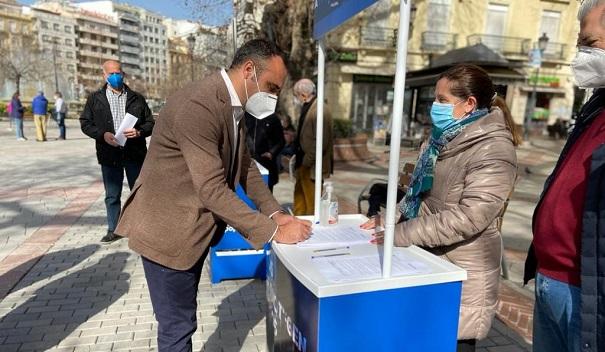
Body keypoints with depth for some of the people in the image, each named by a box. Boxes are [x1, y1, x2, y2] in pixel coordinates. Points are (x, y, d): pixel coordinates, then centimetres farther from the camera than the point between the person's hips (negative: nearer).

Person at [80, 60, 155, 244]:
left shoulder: (137, 98, 7)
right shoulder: (95, 99, 7)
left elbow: (150, 123, 6)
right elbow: (85, 123, 5)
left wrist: (139, 132, -15)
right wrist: (103, 134, -13)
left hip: (135, 153, 0)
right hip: (109, 154, 1)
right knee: (112, 195, 9)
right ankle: (113, 230, 23)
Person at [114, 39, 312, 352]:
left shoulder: (232, 105, 4)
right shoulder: (198, 105, -27)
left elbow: (245, 164, 10)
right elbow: (213, 190, -30)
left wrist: (274, 213, -1)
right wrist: (272, 232, -25)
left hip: (194, 227, 9)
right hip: (168, 230, -9)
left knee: (182, 318, 25)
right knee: (177, 325, 8)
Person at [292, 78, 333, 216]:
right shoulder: (307, 108, 10)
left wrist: (307, 161, -17)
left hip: (312, 166, -9)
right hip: (303, 163, 9)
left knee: (312, 200, 5)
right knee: (299, 195, 18)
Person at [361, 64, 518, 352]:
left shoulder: (492, 151, -19)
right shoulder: (446, 138, 7)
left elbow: (469, 218, -26)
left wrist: (402, 233, -24)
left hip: (460, 273, -8)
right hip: (428, 259, 8)